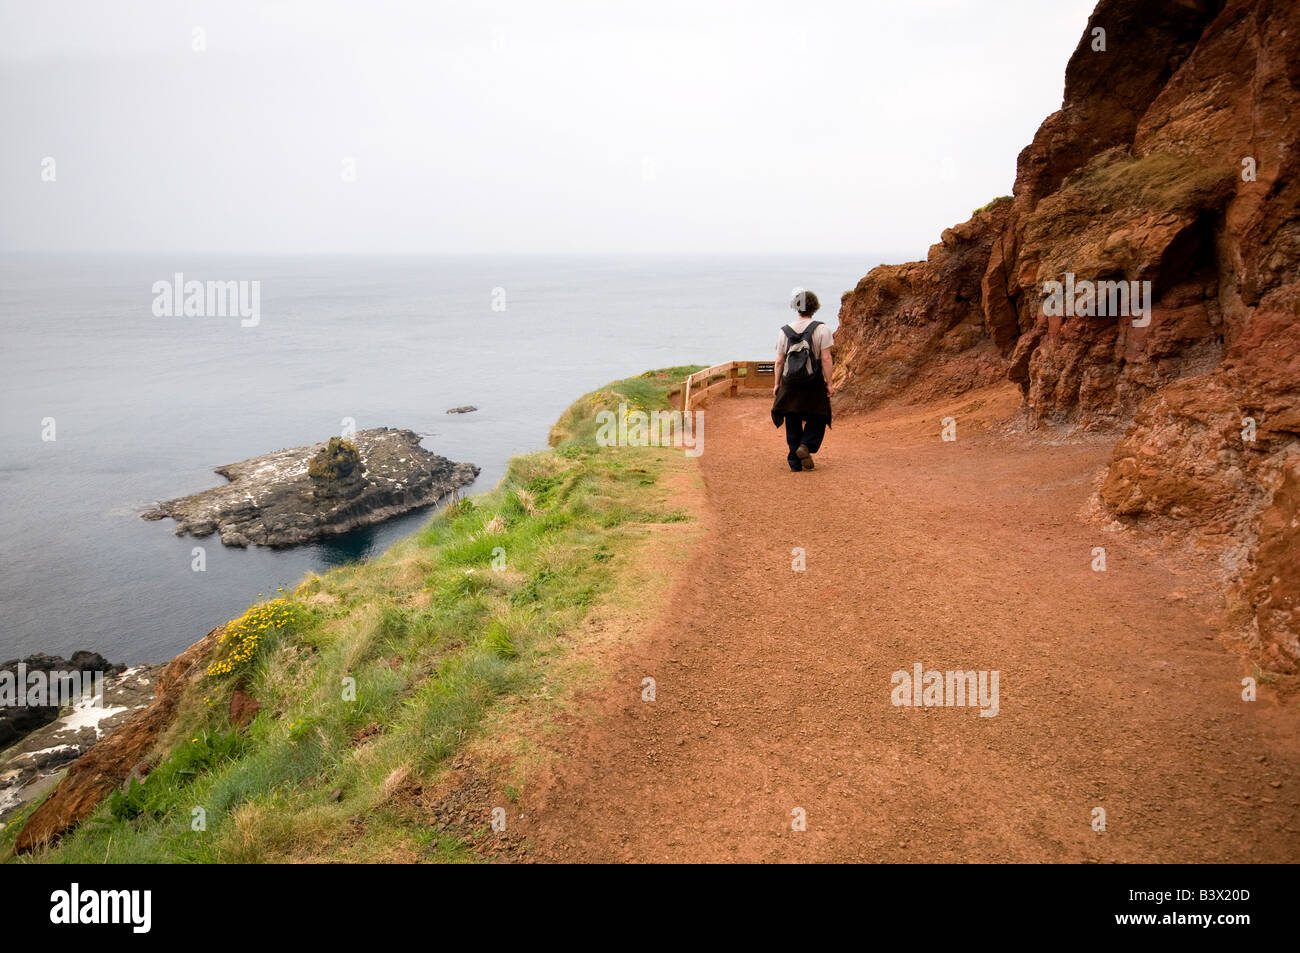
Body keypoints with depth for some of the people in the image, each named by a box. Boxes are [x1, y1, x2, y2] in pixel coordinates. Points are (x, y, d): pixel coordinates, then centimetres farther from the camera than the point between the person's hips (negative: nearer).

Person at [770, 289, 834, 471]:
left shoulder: (785, 331, 2)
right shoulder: (821, 330, -6)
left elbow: (779, 361, 2)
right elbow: (826, 359, -10)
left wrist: (777, 384, 10)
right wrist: (829, 383, -6)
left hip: (789, 383, 2)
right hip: (814, 384, -2)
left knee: (793, 424, 10)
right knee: (817, 420, 14)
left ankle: (795, 463, 10)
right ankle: (806, 446, -10)